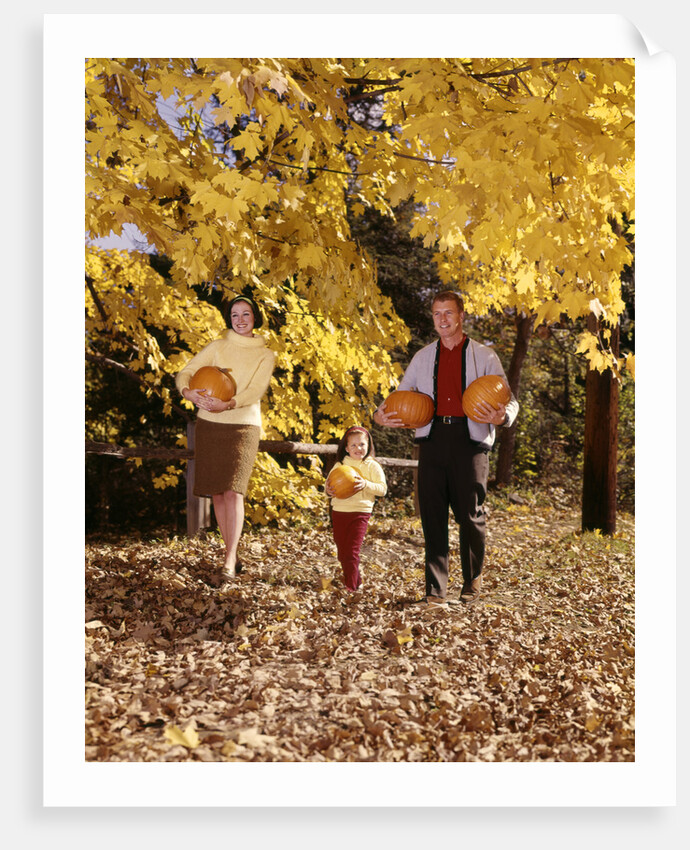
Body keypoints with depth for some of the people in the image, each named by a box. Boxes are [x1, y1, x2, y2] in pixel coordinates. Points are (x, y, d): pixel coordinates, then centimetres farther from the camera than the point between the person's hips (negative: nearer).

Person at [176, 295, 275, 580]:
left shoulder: (265, 355, 6)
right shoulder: (217, 347, 9)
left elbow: (256, 391, -8)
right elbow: (185, 373, 4)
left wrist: (227, 404, -26)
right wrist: (188, 392, -20)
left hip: (243, 427, -2)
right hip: (209, 425, 2)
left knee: (233, 491, -16)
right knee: (217, 492, 5)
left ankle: (230, 557, -11)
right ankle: (230, 551, 17)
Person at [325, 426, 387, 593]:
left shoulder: (372, 466, -1)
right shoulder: (339, 465, 8)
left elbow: (382, 489, -7)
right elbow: (329, 484, 11)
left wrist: (366, 484, -22)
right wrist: (328, 490, -12)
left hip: (360, 513, -4)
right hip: (338, 512, 4)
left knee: (351, 552, -10)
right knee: (342, 553, 11)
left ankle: (350, 586, 1)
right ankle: (355, 581, 29)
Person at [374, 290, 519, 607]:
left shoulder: (484, 356, 9)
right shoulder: (423, 357, 18)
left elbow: (509, 400, 6)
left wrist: (501, 417, -18)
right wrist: (381, 415, -1)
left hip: (470, 441, -2)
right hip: (432, 439, 2)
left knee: (470, 514, 1)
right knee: (432, 515, -1)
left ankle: (473, 580, 23)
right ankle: (435, 590, 5)